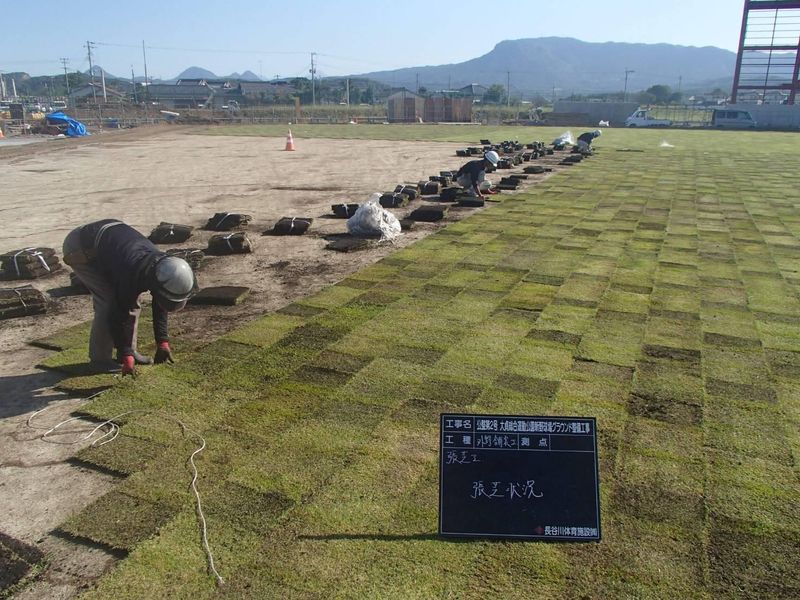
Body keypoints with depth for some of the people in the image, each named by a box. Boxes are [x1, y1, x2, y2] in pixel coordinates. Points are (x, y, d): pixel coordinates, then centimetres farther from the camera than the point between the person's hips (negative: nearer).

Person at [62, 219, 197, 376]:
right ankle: (99, 359, -3)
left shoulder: (161, 265, -16)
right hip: (80, 249, -7)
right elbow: (119, 315, -30)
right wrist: (127, 358, -26)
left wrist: (163, 343, -3)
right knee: (108, 302, -16)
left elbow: (160, 308, -3)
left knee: (132, 302, 1)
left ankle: (130, 350, 13)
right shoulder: (130, 274, -38)